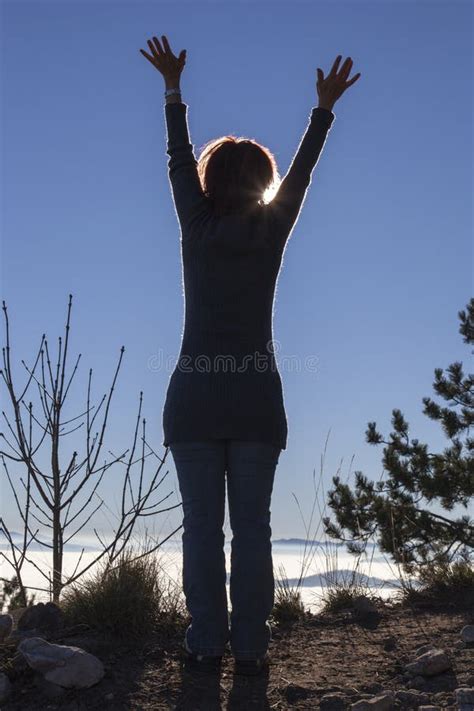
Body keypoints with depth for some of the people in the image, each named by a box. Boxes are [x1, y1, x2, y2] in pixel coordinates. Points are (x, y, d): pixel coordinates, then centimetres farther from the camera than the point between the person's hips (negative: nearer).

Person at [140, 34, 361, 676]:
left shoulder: (196, 226, 3)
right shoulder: (272, 231, 3)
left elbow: (179, 161, 16)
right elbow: (302, 171, 15)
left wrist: (173, 87, 28)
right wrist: (326, 105, 28)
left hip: (193, 397, 0)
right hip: (256, 398, 0)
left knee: (201, 526, 1)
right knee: (252, 527, 1)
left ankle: (207, 645, 2)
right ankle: (249, 647, 2)